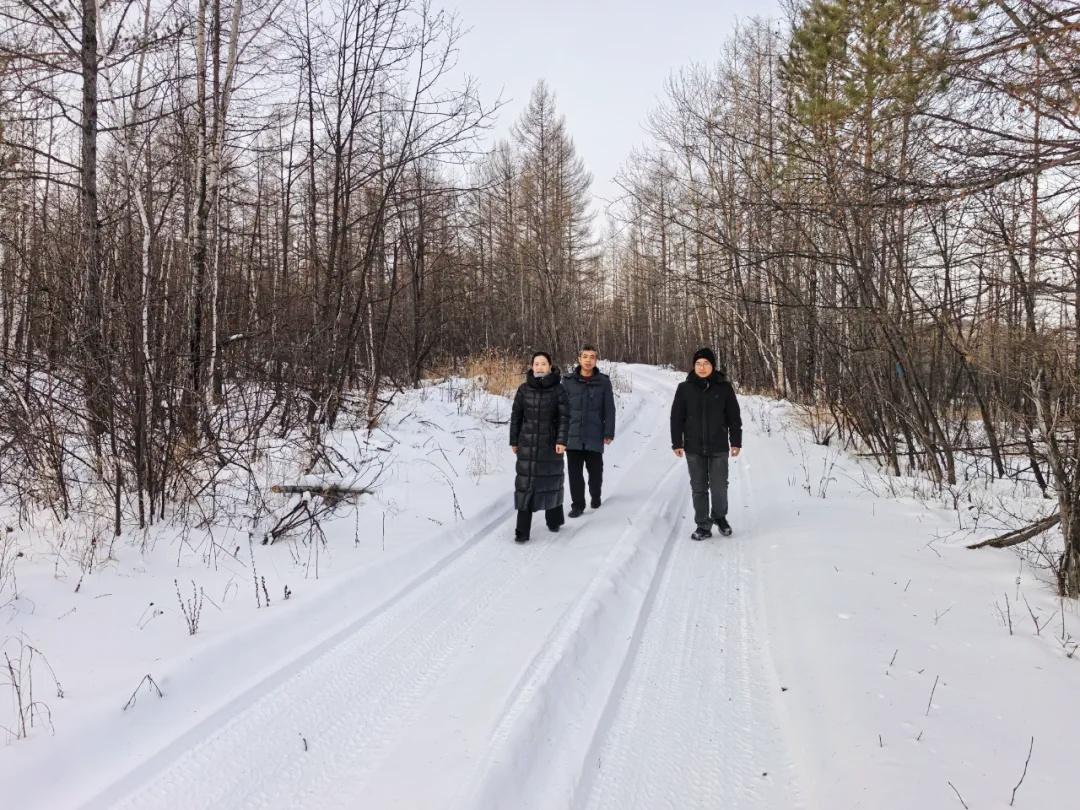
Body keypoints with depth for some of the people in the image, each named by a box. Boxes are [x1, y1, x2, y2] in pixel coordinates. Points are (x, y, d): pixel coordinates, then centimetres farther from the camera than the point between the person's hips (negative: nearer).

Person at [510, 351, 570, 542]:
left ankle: (554, 519, 34)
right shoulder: (524, 389, 1)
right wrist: (514, 441, 5)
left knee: (551, 481, 12)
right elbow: (516, 416, 6)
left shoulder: (558, 389, -4)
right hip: (527, 444, 1)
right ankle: (523, 530, -2)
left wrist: (562, 441, -15)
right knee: (525, 483, -4)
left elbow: (564, 417, -6)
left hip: (550, 444, -1)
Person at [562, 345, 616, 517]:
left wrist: (609, 433, -3)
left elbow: (609, 409, 1)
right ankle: (577, 505, 12)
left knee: (595, 471, 12)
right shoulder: (568, 382, 1)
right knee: (575, 472, 2)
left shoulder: (603, 382, -1)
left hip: (594, 436, 0)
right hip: (572, 436, 1)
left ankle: (595, 497, 36)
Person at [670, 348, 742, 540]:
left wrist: (736, 442, 1)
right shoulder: (684, 388, -1)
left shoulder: (724, 387, -2)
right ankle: (703, 526, 17)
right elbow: (676, 417, 2)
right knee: (698, 488, 6)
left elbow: (734, 417, 2)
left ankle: (720, 516, 31)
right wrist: (677, 443, -1)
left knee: (719, 486, 4)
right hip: (694, 448, 1)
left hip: (718, 447, -1)